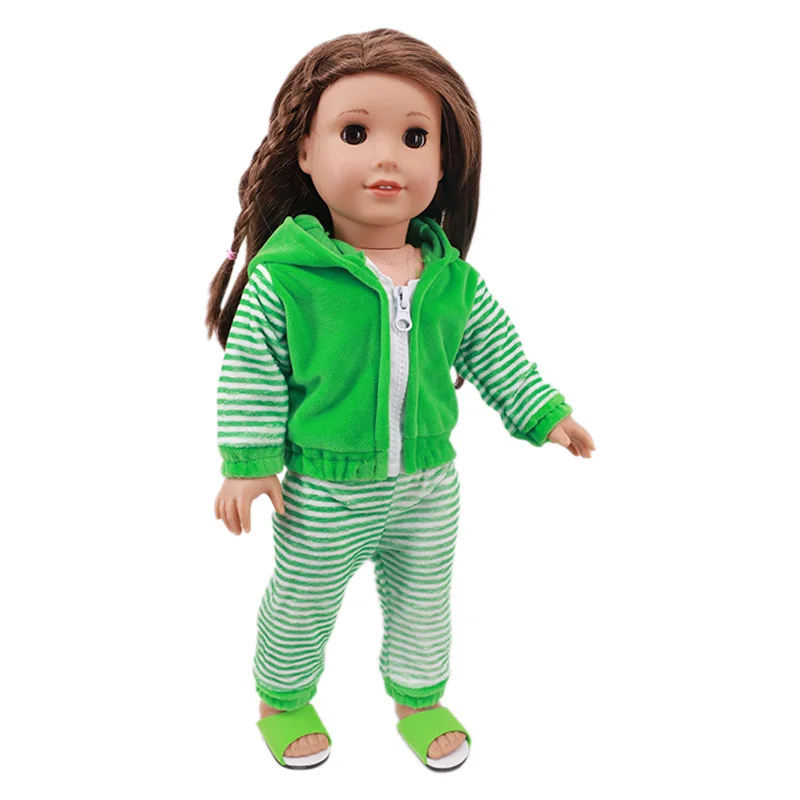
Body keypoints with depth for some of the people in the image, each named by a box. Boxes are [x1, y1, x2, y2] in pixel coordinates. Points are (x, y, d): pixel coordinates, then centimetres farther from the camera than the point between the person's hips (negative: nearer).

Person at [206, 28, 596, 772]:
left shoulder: (454, 278, -7)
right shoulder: (284, 274, -18)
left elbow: (497, 355, 5)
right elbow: (250, 374, -11)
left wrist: (545, 414, 2)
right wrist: (249, 463, -12)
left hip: (429, 484, 4)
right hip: (325, 491, -3)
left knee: (424, 603, 23)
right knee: (302, 605, 19)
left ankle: (419, 698, 49)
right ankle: (283, 699, 46)